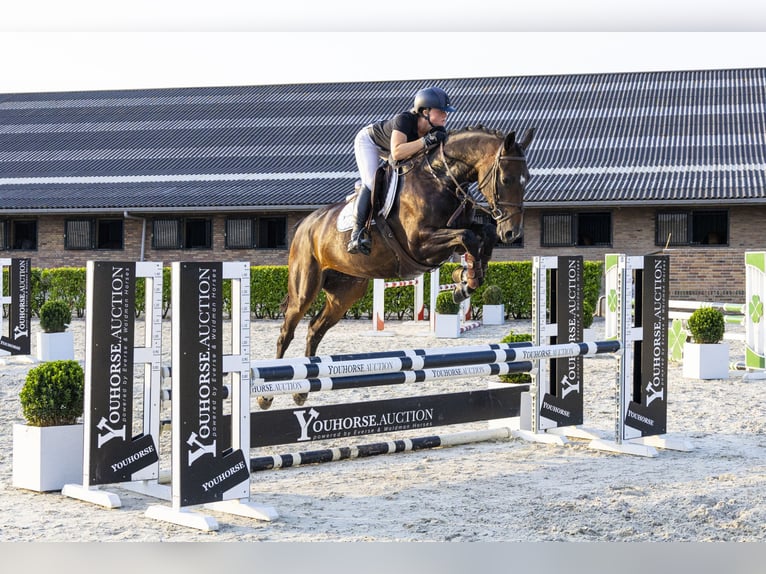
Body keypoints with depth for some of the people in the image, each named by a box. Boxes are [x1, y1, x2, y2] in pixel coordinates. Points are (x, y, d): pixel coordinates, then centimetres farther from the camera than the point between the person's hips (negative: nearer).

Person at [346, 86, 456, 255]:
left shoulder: (438, 131, -25)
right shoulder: (404, 120, -43)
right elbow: (396, 153, -55)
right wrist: (425, 141, -58)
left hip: (388, 150, 7)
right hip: (369, 140, -7)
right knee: (371, 183, -22)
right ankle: (357, 233, -26)